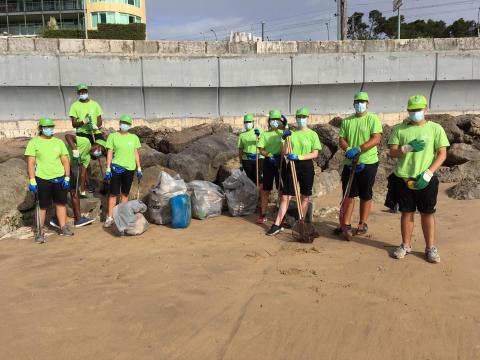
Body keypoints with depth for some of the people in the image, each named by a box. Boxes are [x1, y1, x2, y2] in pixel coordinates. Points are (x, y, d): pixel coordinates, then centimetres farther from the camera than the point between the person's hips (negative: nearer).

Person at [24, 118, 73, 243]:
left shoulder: (59, 142, 8)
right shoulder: (34, 142, -2)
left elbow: (65, 161, 8)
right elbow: (30, 163, -5)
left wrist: (67, 177, 0)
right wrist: (32, 181, -11)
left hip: (59, 178, 3)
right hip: (42, 179, -3)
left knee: (61, 203, 10)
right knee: (42, 206, 2)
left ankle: (63, 227, 22)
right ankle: (39, 232, 10)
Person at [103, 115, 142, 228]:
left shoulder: (134, 137, 8)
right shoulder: (113, 136, 1)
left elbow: (136, 154, 11)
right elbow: (109, 153, 0)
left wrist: (139, 168, 7)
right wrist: (108, 169, -5)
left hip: (130, 169, 3)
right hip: (116, 168, -2)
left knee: (125, 194, 10)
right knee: (113, 194, -3)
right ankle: (110, 217, 3)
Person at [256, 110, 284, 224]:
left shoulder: (283, 133, 6)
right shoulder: (264, 134, 7)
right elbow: (261, 150, 1)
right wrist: (269, 155, -19)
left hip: (280, 162, 0)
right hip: (268, 162, 0)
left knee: (281, 189, 4)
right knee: (265, 189, 3)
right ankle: (263, 215, 10)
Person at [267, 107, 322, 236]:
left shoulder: (312, 134, -1)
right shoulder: (291, 133, 7)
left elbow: (315, 153, -8)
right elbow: (285, 152, 4)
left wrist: (299, 157, -20)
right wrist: (286, 139, -11)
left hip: (306, 167, -2)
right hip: (291, 166, 2)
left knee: (304, 197, 8)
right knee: (285, 196, 0)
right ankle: (277, 225, 2)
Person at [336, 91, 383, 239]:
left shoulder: (373, 119, -3)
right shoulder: (347, 121, 11)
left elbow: (376, 139, -14)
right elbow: (341, 139, 7)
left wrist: (358, 149, -25)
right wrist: (348, 149, -15)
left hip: (368, 162, -4)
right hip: (349, 163, 4)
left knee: (365, 195, 7)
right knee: (349, 194, 6)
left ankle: (363, 224, 18)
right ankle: (346, 224, 12)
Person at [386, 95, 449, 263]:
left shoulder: (435, 128, 1)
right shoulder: (399, 129, 5)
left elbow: (442, 154, -3)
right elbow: (392, 153, 1)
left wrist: (428, 173, -14)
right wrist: (408, 148, -18)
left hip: (425, 180, -1)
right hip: (403, 179, 1)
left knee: (427, 214, 6)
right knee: (407, 213, 10)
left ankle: (430, 248, 18)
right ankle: (406, 245, 22)